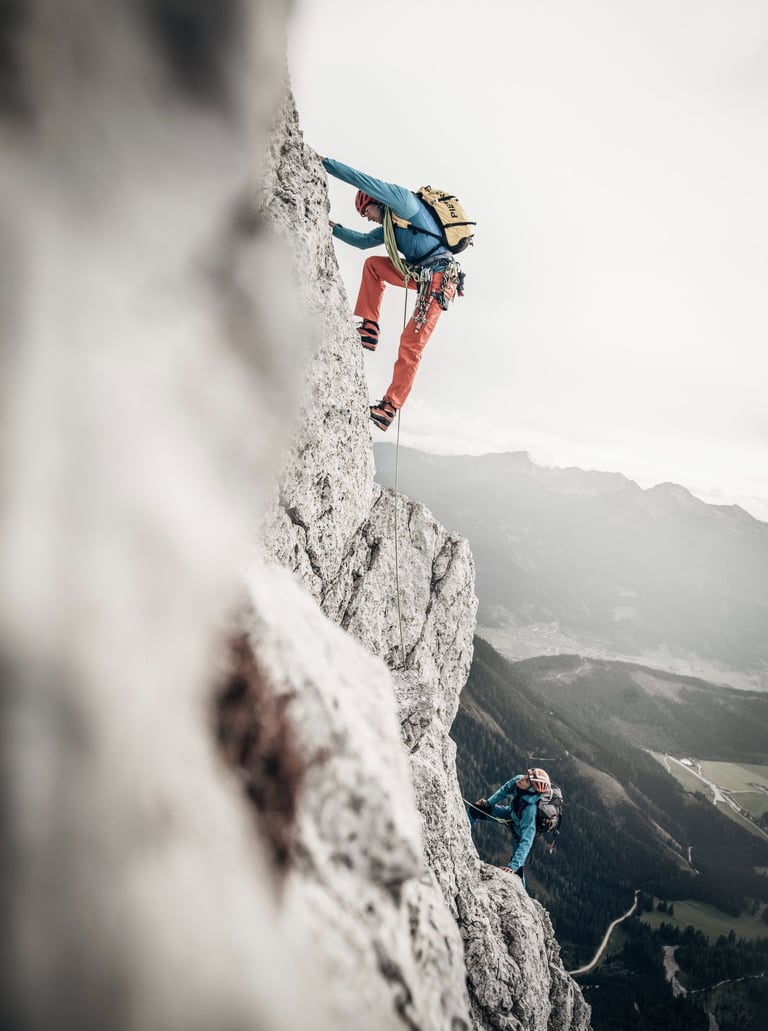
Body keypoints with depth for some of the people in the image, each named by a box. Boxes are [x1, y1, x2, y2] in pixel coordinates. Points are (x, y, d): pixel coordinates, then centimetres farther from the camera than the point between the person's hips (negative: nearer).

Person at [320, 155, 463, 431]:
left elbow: (365, 182, -11)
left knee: (411, 342, -14)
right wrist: (334, 229, 30)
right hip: (421, 274, 10)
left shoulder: (403, 199, -3)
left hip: (439, 276, -10)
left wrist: (325, 163, -8)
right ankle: (368, 330, 7)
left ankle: (390, 407, -15)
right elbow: (363, 241, 35)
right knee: (373, 264, 16)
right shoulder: (391, 225, 24)